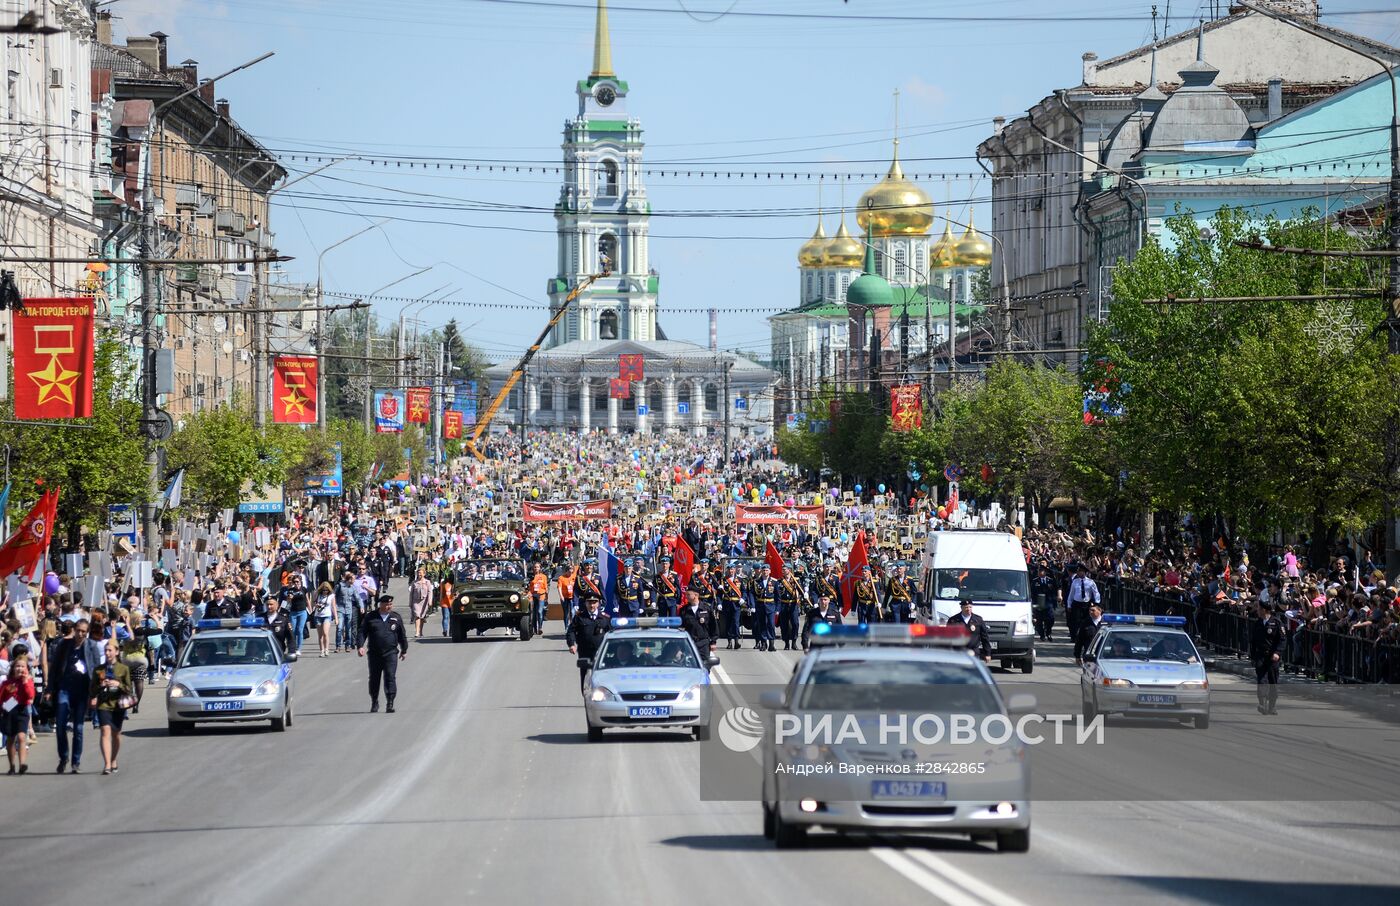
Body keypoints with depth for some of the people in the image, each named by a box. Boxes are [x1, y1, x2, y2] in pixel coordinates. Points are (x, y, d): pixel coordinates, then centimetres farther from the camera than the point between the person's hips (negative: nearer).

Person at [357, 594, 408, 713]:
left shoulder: (395, 618, 7)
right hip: (374, 653, 1)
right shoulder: (370, 617, 3)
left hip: (390, 653, -1)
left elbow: (402, 635, 14)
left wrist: (404, 650, 17)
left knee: (390, 677, -9)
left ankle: (390, 704, -8)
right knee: (374, 678, 9)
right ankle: (374, 703, 24)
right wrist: (360, 646, -12)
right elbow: (362, 632, 1)